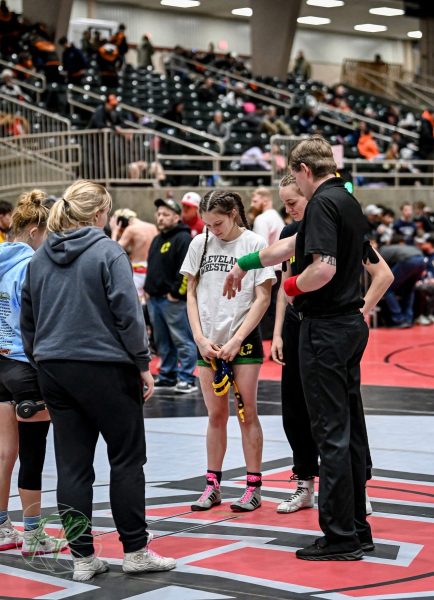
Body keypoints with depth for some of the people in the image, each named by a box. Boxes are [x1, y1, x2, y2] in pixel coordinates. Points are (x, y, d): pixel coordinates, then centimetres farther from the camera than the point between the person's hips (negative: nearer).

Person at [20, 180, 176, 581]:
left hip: (54, 368, 6)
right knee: (127, 458, 6)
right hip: (105, 367, -6)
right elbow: (127, 312, -12)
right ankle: (135, 551, 10)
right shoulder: (108, 252, -8)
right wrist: (143, 364, -6)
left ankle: (82, 556, 9)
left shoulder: (39, 258, 10)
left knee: (73, 465, 7)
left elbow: (28, 319, 15)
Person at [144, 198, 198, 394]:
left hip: (174, 300, -9)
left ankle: (187, 379, -3)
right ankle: (167, 376, 22)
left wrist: (176, 293, -17)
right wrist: (148, 289, 16)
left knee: (182, 341, -6)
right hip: (154, 299, 9)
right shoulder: (157, 240, 19)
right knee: (162, 342, 14)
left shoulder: (183, 239, -10)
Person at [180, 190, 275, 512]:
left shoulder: (255, 244, -6)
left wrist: (236, 341, -11)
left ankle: (254, 486, 9)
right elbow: (192, 294, 8)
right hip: (208, 342, 3)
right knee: (216, 414, 8)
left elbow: (262, 298, -6)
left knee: (247, 413, 1)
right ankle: (212, 486, 16)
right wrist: (200, 338, -3)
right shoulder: (200, 244, 5)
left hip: (244, 340, -3)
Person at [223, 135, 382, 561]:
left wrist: (292, 286, -7)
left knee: (332, 433, -6)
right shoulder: (347, 201, 16)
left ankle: (339, 537, -1)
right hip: (350, 325, 9)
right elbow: (291, 245, 26)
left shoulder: (322, 203, -14)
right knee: (351, 428, 12)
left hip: (325, 329, -9)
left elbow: (323, 268, -27)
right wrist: (243, 265, 34)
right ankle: (357, 529, 20)